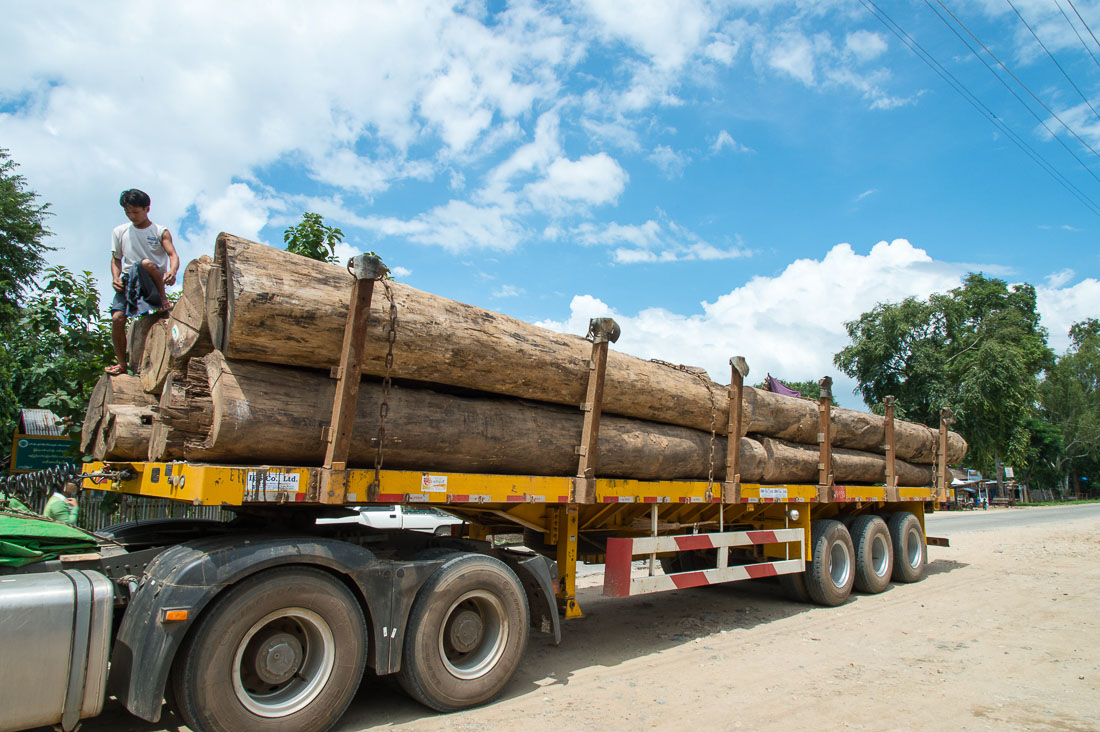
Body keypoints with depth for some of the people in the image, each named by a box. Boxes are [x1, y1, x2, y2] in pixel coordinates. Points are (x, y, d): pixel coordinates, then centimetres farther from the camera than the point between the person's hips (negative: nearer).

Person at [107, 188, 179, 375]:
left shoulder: (160, 232, 2)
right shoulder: (119, 232, 12)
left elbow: (173, 255, -11)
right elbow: (116, 258, 18)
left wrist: (172, 271, -34)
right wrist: (115, 277, -2)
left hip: (153, 282, -3)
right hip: (129, 281, 3)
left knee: (146, 263, -37)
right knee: (117, 317, -18)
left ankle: (163, 298, -17)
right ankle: (122, 363, -6)